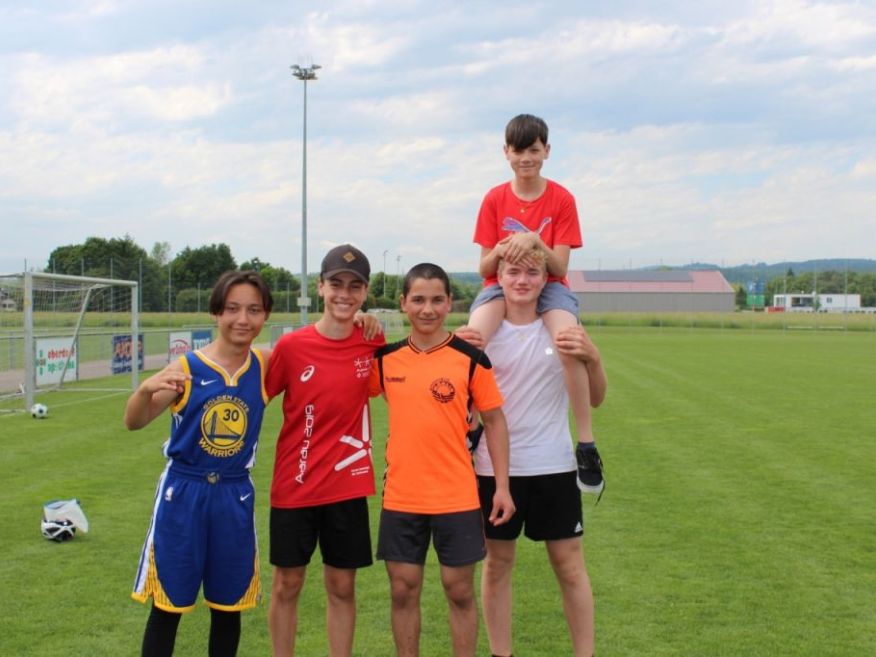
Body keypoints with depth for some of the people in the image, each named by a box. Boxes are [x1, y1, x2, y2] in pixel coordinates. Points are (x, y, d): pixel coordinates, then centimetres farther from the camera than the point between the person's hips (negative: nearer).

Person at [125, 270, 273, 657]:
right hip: (183, 493, -2)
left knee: (228, 606, 14)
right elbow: (134, 423, -15)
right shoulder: (186, 368, -10)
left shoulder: (266, 367, -2)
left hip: (235, 496, 3)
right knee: (168, 606, 6)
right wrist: (147, 389, -37)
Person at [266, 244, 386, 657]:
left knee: (342, 585, 9)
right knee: (287, 584, 9)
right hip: (294, 485, -1)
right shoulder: (291, 346, -9)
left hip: (348, 486, 1)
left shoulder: (372, 343, -4)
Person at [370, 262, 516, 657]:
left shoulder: (470, 358, -5)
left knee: (459, 591, 8)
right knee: (403, 591, 10)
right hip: (400, 497, 2)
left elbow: (494, 420, 1)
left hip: (456, 497, -2)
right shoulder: (385, 359, 2)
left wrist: (502, 486, -3)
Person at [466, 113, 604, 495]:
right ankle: (471, 430, -17)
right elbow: (484, 268, 0)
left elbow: (560, 268, -7)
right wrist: (500, 252, -23)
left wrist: (534, 242, -25)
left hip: (549, 287, -1)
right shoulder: (494, 199, 2)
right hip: (501, 285, 1)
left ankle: (586, 445, -25)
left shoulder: (562, 200, -1)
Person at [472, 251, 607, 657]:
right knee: (497, 563, 10)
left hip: (553, 466, 0)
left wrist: (592, 358, -18)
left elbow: (595, 399, 2)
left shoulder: (562, 331, 0)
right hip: (495, 467, 1)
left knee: (570, 565, 5)